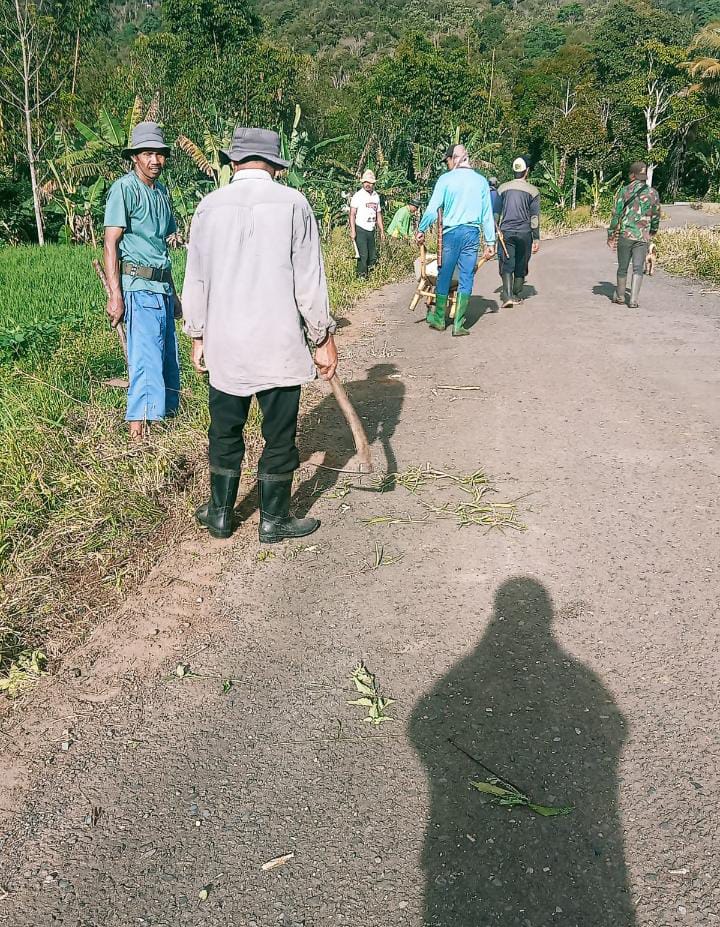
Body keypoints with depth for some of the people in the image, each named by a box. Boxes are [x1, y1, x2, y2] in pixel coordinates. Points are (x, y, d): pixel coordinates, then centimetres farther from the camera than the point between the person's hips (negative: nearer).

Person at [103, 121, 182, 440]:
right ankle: (138, 427, -7)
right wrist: (115, 295, -20)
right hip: (138, 285, -8)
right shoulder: (124, 189, -7)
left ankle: (169, 413, 25)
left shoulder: (161, 191, 16)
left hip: (162, 285, 8)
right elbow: (110, 244, -12)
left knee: (168, 354, 13)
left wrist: (173, 293, 23)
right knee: (146, 357, -11)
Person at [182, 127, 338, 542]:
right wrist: (324, 338, 3)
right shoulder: (293, 203, -5)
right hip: (280, 344, -3)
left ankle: (221, 514, 27)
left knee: (225, 431, 15)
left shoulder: (210, 206, 3)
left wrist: (197, 336, 17)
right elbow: (310, 281, -6)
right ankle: (274, 520, 19)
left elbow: (196, 280, 7)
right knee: (279, 434, 8)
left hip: (224, 343, 3)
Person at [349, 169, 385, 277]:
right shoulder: (358, 196, -4)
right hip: (360, 230, -6)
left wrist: (382, 231, 17)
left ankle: (368, 274, 18)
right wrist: (352, 231, -16)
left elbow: (378, 214, 19)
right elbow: (352, 214, -8)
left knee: (373, 257, 6)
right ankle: (361, 276, 0)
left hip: (371, 230, 6)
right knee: (363, 256, -9)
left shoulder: (376, 196, 14)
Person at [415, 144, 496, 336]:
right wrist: (490, 242, 10)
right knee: (466, 279, 4)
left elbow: (432, 208, -6)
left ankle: (439, 319, 22)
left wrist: (421, 230, 6)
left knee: (444, 277, 10)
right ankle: (458, 324, 3)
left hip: (451, 232, -2)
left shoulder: (446, 179, -2)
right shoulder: (481, 181, 6)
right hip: (472, 233, 2)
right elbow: (487, 215, 7)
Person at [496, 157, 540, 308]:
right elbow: (534, 217, -1)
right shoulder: (532, 191, -1)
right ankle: (517, 296, 22)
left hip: (506, 232, 1)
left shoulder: (503, 188, 5)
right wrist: (536, 239, 2)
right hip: (524, 233, 0)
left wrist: (495, 231, 16)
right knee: (521, 266, 12)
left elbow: (496, 212, 8)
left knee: (506, 265, -2)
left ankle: (507, 295, -19)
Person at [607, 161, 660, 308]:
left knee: (622, 267, 11)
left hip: (625, 234, -1)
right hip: (643, 236, 1)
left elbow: (616, 215, -5)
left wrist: (611, 236, 3)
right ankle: (633, 300, -7)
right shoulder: (652, 192, 4)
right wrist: (653, 230, 32)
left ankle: (620, 297, 24)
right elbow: (656, 215, 15)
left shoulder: (624, 191, -4)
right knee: (638, 268, 2)